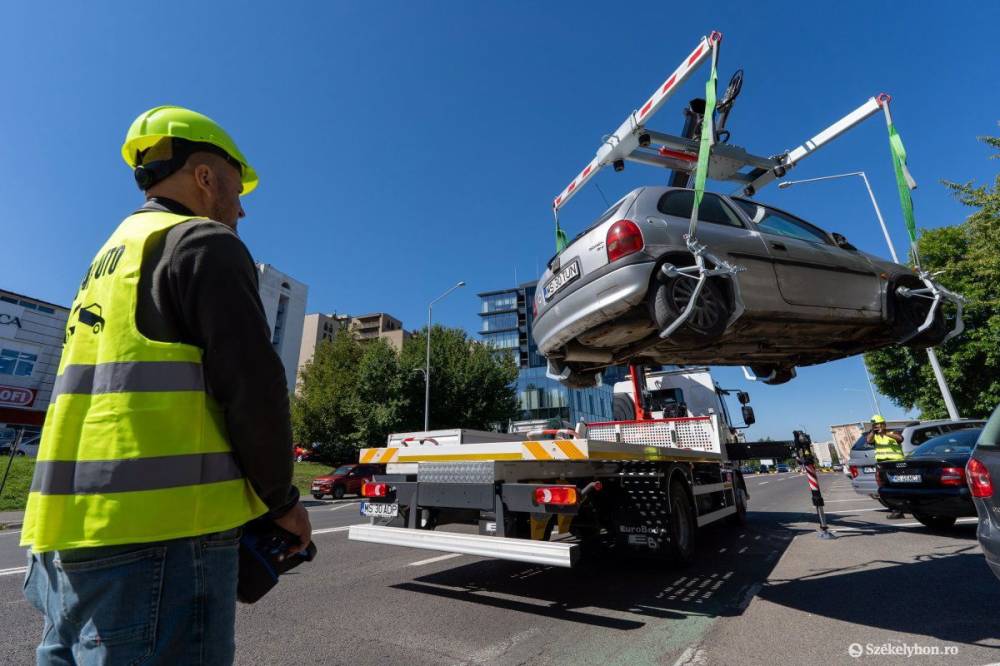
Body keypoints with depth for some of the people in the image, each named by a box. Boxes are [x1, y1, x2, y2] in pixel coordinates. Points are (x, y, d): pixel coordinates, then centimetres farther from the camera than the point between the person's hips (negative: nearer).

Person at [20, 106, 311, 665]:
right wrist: (281, 498, -3)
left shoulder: (108, 260, 21)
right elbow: (253, 385, -17)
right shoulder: (206, 243, -7)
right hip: (160, 537, -9)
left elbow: (126, 398, 20)